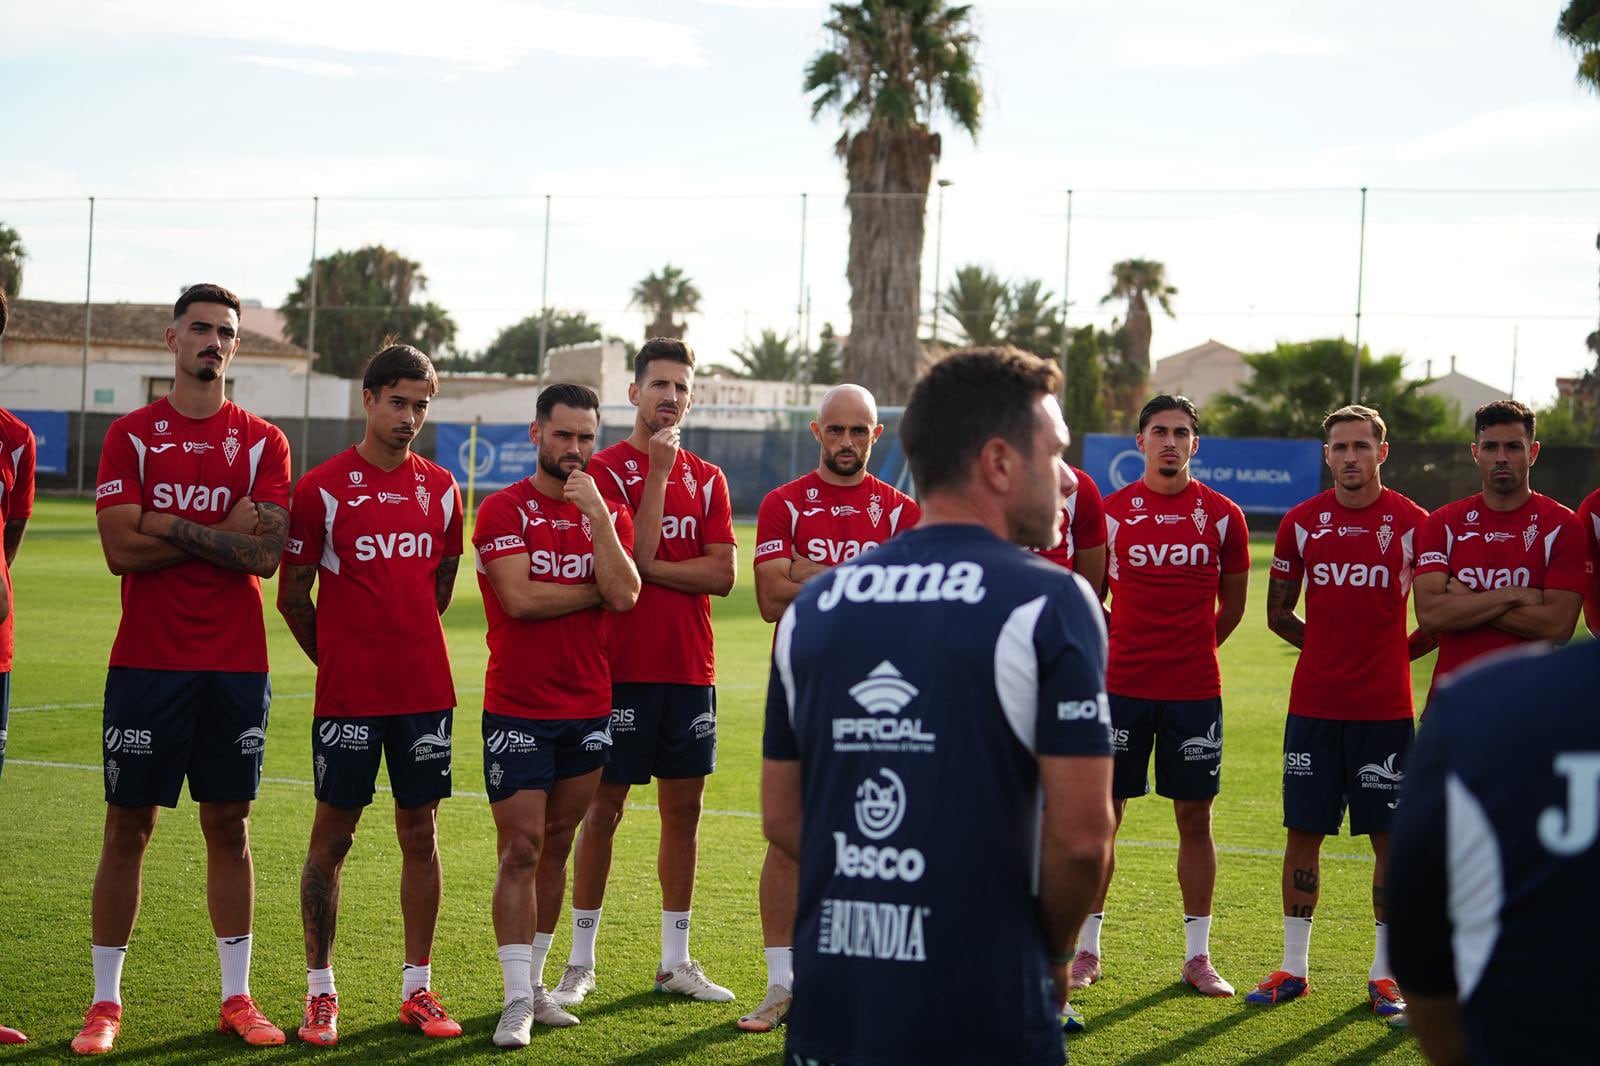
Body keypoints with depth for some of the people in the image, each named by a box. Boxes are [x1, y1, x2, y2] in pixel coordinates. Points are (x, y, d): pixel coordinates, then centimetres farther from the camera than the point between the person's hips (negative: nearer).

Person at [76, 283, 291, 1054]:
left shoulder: (262, 443, 5)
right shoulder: (131, 436, 2)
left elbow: (267, 552, -7)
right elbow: (121, 548, -10)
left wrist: (172, 527, -11)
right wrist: (223, 533, -8)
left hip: (236, 665, 1)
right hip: (147, 663, -1)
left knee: (229, 824, 7)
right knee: (127, 825, 2)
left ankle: (237, 997, 14)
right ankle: (105, 1002, 9)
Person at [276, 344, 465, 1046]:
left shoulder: (440, 489, 8)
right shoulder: (322, 489, -5)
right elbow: (292, 597, 0)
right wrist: (341, 659, 8)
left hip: (425, 690, 4)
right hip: (348, 695, -4)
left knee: (420, 833, 7)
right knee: (332, 836, 2)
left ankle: (417, 988, 14)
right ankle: (320, 993, 10)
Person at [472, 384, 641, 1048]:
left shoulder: (609, 513, 8)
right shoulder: (504, 511, -4)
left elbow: (624, 594, -8)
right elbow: (519, 598, -17)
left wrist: (597, 512, -13)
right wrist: (596, 593, -7)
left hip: (588, 711, 4)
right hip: (517, 711, -4)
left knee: (557, 847, 10)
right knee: (521, 850, -7)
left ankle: (533, 984, 19)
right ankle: (517, 1000, -5)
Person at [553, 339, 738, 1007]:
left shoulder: (706, 480, 11)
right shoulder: (607, 469, -3)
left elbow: (722, 575, 1)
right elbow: (635, 555, -16)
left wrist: (651, 568, -10)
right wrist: (658, 469, -13)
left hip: (690, 669, 5)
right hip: (624, 668, -5)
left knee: (683, 809, 8)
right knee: (604, 807, -1)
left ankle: (676, 962, 16)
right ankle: (580, 962, 6)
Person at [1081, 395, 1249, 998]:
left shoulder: (1222, 516, 2)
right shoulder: (1112, 511, 1)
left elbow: (1232, 604, 12)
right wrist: (1125, 650, 7)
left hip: (1195, 690, 0)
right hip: (1122, 685, 0)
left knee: (1195, 817, 4)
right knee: (1102, 813, 3)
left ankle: (1197, 957, 12)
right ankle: (1086, 948, 13)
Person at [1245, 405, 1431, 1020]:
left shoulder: (1412, 524, -2)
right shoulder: (1301, 522, 4)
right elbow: (1278, 612, 14)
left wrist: (1392, 653, 5)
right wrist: (1332, 647, 10)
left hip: (1383, 708, -2)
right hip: (1313, 704, 2)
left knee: (1390, 836, 1)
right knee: (1303, 832, 5)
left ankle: (1384, 974, 10)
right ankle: (1294, 968, 14)